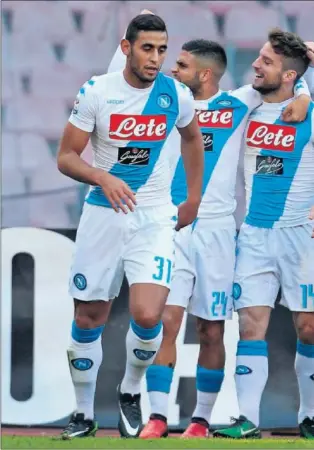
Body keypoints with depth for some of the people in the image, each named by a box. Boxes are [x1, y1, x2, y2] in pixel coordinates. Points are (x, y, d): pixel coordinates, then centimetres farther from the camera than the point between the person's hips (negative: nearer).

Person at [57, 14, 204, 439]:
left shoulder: (177, 95, -3)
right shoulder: (96, 92, -8)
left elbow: (192, 137, 19)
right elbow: (66, 157, -5)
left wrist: (194, 199, 20)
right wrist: (103, 178, -23)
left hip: (154, 217, 0)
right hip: (103, 214, 0)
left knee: (147, 316, -18)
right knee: (88, 319, 6)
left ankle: (130, 393, 9)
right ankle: (84, 414, 22)